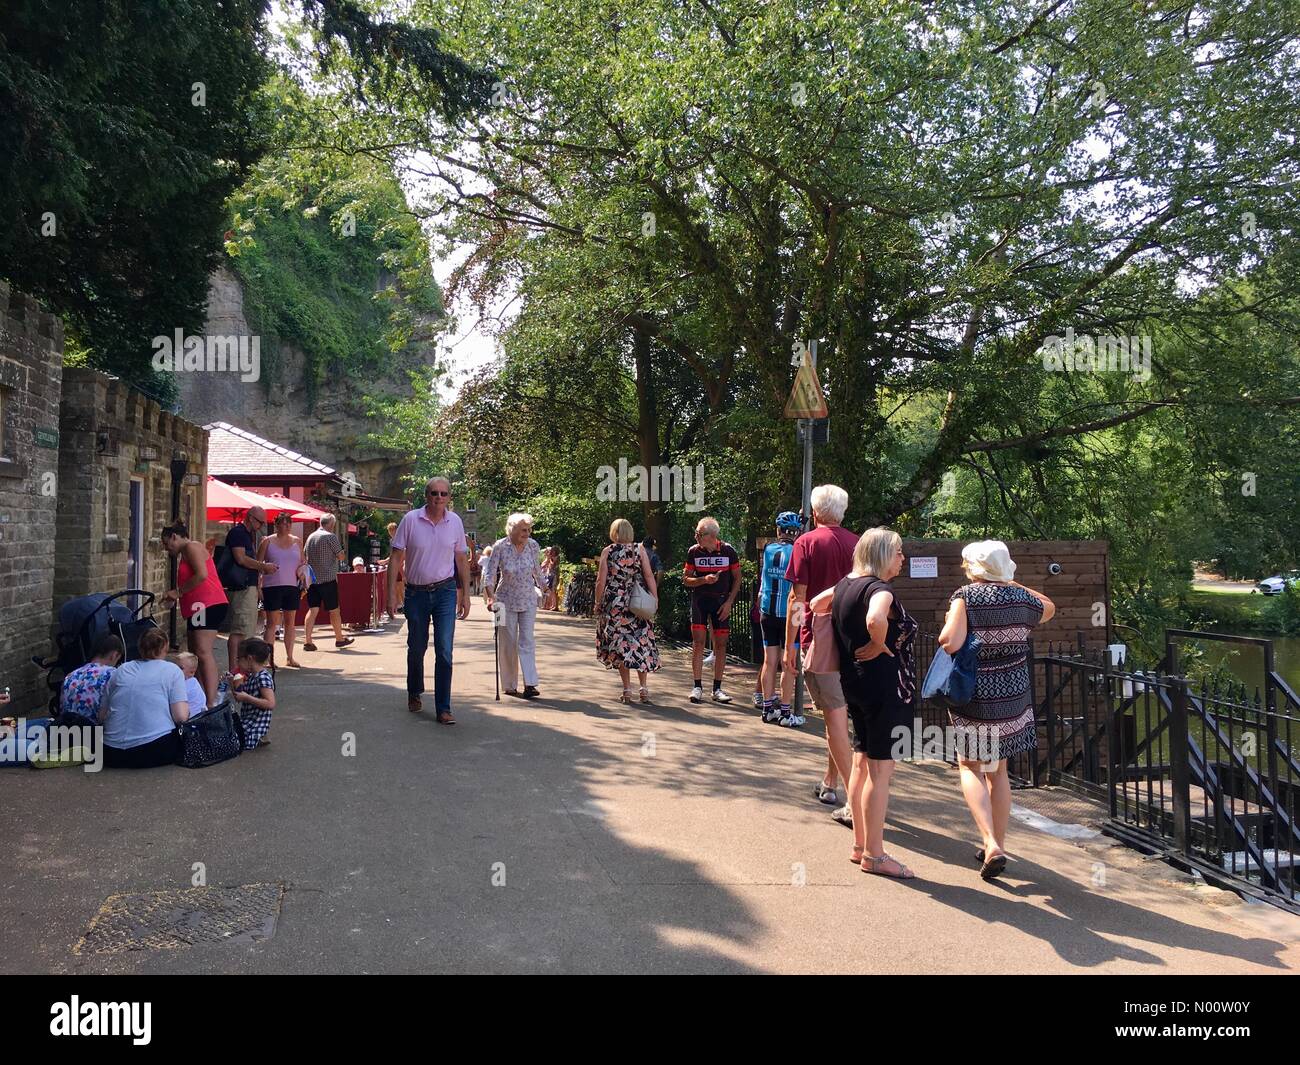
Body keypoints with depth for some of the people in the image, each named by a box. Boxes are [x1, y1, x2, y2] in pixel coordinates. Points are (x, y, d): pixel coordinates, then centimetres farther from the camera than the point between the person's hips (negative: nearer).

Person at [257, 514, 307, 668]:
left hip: (292, 587, 3)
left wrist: (302, 571, -3)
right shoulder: (268, 542, 1)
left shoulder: (297, 542, 10)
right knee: (272, 623, -2)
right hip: (272, 586, -3)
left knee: (290, 622, 8)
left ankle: (289, 657, 15)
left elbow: (302, 563, 19)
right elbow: (258, 564, 2)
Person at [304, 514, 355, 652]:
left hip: (312, 579, 6)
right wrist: (344, 552, 11)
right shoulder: (330, 536, -10)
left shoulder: (311, 537, 11)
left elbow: (304, 556, 18)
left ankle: (307, 641, -5)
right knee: (334, 610, 7)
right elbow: (341, 556, -10)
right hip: (328, 579, -6)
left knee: (312, 610, 3)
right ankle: (339, 639, 18)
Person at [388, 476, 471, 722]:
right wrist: (391, 593, -9)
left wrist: (465, 595, 7)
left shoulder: (455, 521, 0)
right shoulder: (410, 519, -7)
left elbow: (461, 561, 8)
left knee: (444, 651, -7)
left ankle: (443, 709, 0)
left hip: (445, 591, 0)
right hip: (416, 592, 0)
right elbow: (396, 557, -4)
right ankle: (414, 694, 40)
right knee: (416, 648, 15)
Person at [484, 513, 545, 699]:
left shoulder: (533, 545, -7)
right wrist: (490, 596, -29)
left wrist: (543, 589, 18)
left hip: (528, 600, 2)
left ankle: (529, 684, -8)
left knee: (527, 641, -5)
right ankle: (509, 686, 16)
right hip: (506, 600, -2)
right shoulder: (500, 547, -16)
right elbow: (489, 574, -17)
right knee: (508, 643, 6)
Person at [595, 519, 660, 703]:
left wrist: (598, 603, 7)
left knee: (619, 645, 6)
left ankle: (627, 689, 5)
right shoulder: (639, 549, 1)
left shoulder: (607, 551, -1)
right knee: (641, 643, 10)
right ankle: (644, 688, 8)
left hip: (613, 604, -1)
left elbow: (601, 581, -3)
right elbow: (649, 576, -4)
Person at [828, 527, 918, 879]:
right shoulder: (880, 589, -18)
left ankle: (860, 846, 25)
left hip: (854, 684, 9)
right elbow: (875, 619, -40)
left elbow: (816, 603, 26)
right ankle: (874, 854, 6)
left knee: (861, 764, 16)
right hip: (885, 686, -9)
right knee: (880, 770, -2)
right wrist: (879, 645, -20)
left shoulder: (845, 585, 9)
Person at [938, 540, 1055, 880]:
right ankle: (997, 846, 26)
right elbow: (1049, 608, 25)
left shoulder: (966, 596, -13)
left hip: (975, 699, -5)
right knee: (998, 770, 17)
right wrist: (1014, 585, 29)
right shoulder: (1021, 598, 2)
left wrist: (948, 623, -4)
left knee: (971, 768, 9)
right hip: (1014, 698, 5)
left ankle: (992, 843, -7)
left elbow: (950, 643, -25)